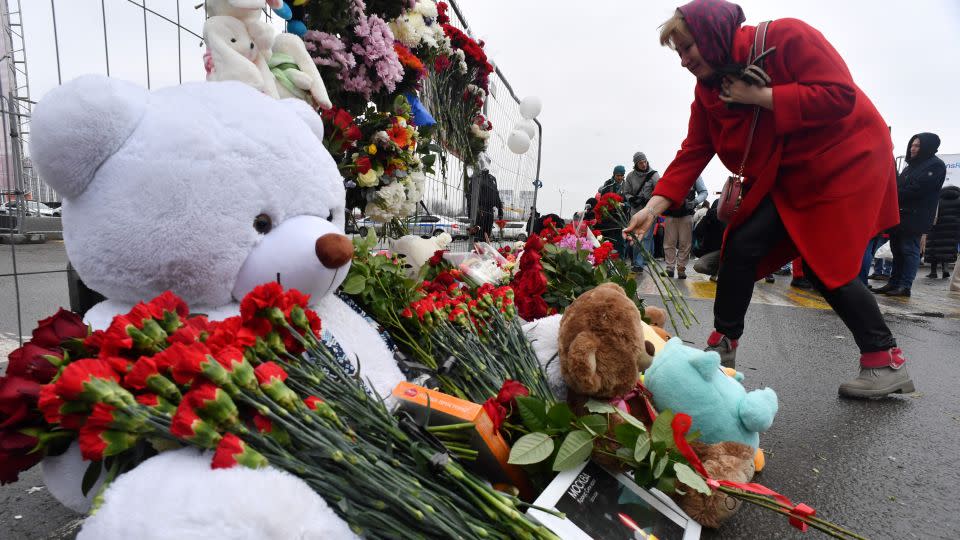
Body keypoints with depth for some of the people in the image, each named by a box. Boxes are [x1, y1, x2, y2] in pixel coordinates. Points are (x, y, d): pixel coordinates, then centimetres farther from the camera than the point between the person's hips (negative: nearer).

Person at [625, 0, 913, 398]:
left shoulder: (786, 37, -20)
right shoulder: (708, 90, -2)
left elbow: (840, 96, -27)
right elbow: (692, 153, -8)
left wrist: (759, 96, -26)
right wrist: (654, 206, -18)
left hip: (845, 163, -6)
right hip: (784, 177, 6)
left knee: (824, 265, -9)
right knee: (741, 245, -8)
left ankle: (887, 363, 8)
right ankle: (722, 346, 3)